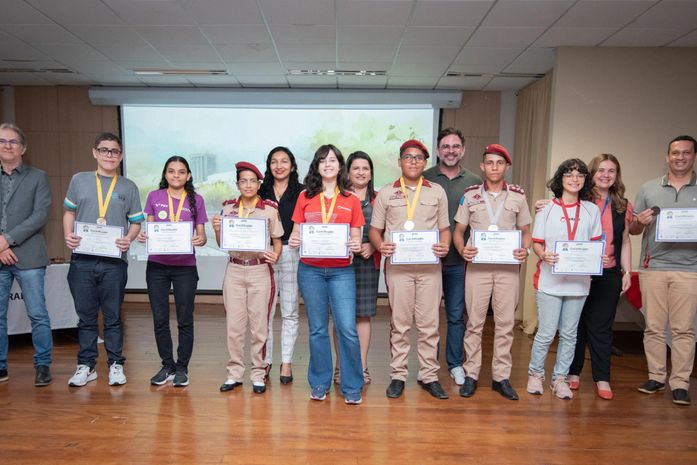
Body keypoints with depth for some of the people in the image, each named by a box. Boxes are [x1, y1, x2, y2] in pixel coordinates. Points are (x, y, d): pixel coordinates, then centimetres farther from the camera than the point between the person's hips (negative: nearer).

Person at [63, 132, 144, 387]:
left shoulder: (129, 187, 8)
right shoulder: (79, 180, 10)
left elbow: (136, 221, 8)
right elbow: (69, 212, 14)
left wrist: (129, 238, -12)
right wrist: (68, 235, -4)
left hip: (114, 261, -1)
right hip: (82, 259, 1)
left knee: (113, 317, 6)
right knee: (86, 316, 9)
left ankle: (115, 365, 17)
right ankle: (86, 365, 21)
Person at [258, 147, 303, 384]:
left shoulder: (301, 192, 5)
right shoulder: (261, 192, 12)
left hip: (291, 254, -1)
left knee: (289, 311, 4)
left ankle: (286, 362, 14)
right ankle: (265, 361, 15)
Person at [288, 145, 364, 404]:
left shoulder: (351, 200, 6)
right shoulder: (305, 197, 7)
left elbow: (356, 238, 6)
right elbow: (296, 232, 8)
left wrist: (356, 245, -16)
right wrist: (293, 241, -13)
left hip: (341, 271, -1)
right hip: (310, 270, 1)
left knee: (347, 329, -6)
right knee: (317, 329, 9)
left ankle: (352, 387, 11)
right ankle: (319, 384, 24)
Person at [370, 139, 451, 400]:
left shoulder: (437, 192, 11)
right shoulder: (386, 193, 8)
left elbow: (444, 227, 13)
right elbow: (375, 229, 8)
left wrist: (445, 246, -8)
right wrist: (380, 246, -13)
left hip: (429, 267, 1)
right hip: (397, 266, -1)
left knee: (429, 324, 4)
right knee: (399, 323, 5)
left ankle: (429, 375, 16)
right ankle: (398, 375, 16)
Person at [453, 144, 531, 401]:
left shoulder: (518, 195, 7)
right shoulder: (470, 194, 4)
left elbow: (525, 231, 13)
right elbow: (458, 230, 7)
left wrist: (524, 249, -8)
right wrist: (462, 249, -12)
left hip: (508, 266, 1)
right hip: (477, 265, -1)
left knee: (505, 323, 6)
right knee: (474, 322, 4)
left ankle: (501, 376, 18)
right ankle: (471, 374, 15)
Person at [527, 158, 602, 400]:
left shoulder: (591, 210, 8)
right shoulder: (547, 209, 1)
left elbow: (595, 243, 13)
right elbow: (536, 243, 1)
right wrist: (544, 256, -19)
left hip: (579, 280, 3)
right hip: (550, 279, -2)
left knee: (569, 334, 9)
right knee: (546, 333, -1)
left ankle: (560, 378, 23)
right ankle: (535, 374, 19)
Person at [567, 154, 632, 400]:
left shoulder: (623, 206, 10)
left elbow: (625, 242, 14)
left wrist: (627, 271, 9)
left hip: (608, 276, 2)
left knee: (601, 327, 6)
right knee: (575, 323, 8)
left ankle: (602, 378, 17)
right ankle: (573, 372, 22)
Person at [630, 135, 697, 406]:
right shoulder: (649, 189, 11)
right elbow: (632, 229, 12)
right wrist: (640, 222, -9)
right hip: (653, 267, 1)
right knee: (654, 327, 5)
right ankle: (656, 377, 14)